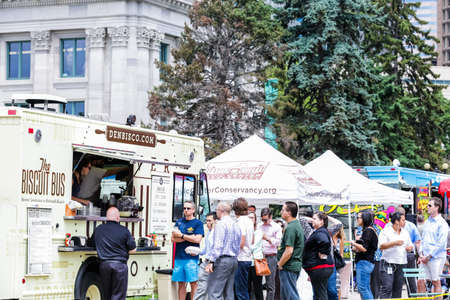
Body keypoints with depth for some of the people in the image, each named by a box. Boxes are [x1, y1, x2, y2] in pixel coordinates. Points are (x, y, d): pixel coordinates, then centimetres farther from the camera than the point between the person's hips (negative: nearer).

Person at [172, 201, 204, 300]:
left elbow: (197, 239, -11)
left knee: (193, 283, -5)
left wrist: (181, 236, -8)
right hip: (179, 257, 4)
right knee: (181, 283, 5)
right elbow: (173, 238, 6)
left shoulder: (198, 223, 1)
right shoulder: (179, 222, 14)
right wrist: (188, 238, -8)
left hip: (191, 258, -4)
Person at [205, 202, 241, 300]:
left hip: (222, 259, -9)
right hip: (234, 260, 9)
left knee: (214, 292, -11)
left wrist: (211, 261, -18)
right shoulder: (236, 225, 16)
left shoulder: (221, 224, -9)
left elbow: (218, 245, -17)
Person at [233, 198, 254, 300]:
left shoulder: (240, 222, -15)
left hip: (241, 259, -9)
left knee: (241, 291, -6)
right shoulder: (249, 221, 13)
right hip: (248, 258, 9)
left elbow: (241, 243, -19)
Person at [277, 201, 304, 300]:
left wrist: (280, 264, -10)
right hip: (296, 265, 10)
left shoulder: (290, 228, -17)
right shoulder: (298, 225, 14)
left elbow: (289, 251, -23)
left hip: (289, 267, -10)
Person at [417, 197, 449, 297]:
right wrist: (421, 254, 7)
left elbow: (441, 244, -12)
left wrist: (428, 256, -12)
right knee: (420, 282, 2)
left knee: (436, 282, -1)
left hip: (436, 257, -7)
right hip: (425, 257, 7)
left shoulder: (442, 223, -8)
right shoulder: (427, 222, 15)